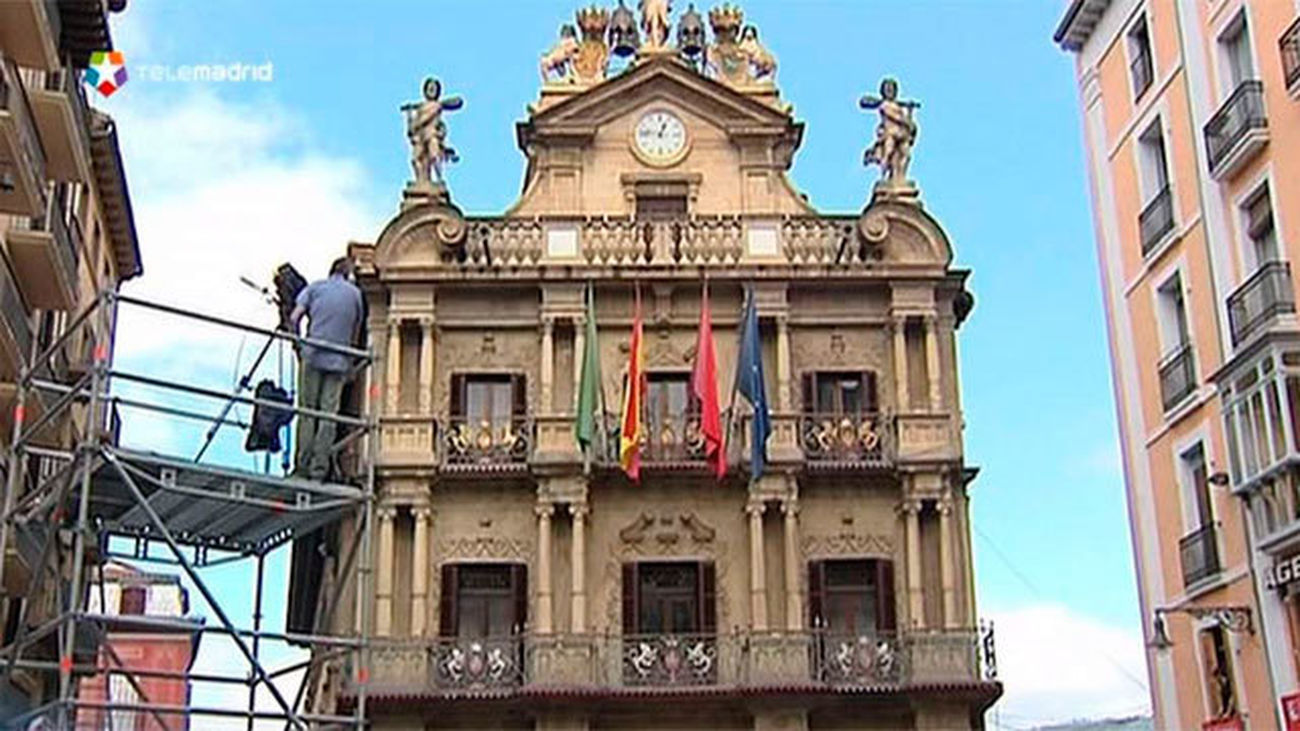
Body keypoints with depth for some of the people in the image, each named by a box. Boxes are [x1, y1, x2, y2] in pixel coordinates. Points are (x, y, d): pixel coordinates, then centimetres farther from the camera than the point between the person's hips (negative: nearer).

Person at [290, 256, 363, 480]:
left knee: (307, 409, 5)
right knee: (329, 413, 0)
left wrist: (299, 345, 9)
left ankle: (303, 466, 1)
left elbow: (295, 317, 0)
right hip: (339, 360, 0)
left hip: (312, 355, 0)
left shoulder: (315, 287, 9)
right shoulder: (354, 293, 10)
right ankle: (319, 468, -4)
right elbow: (356, 330, 13)